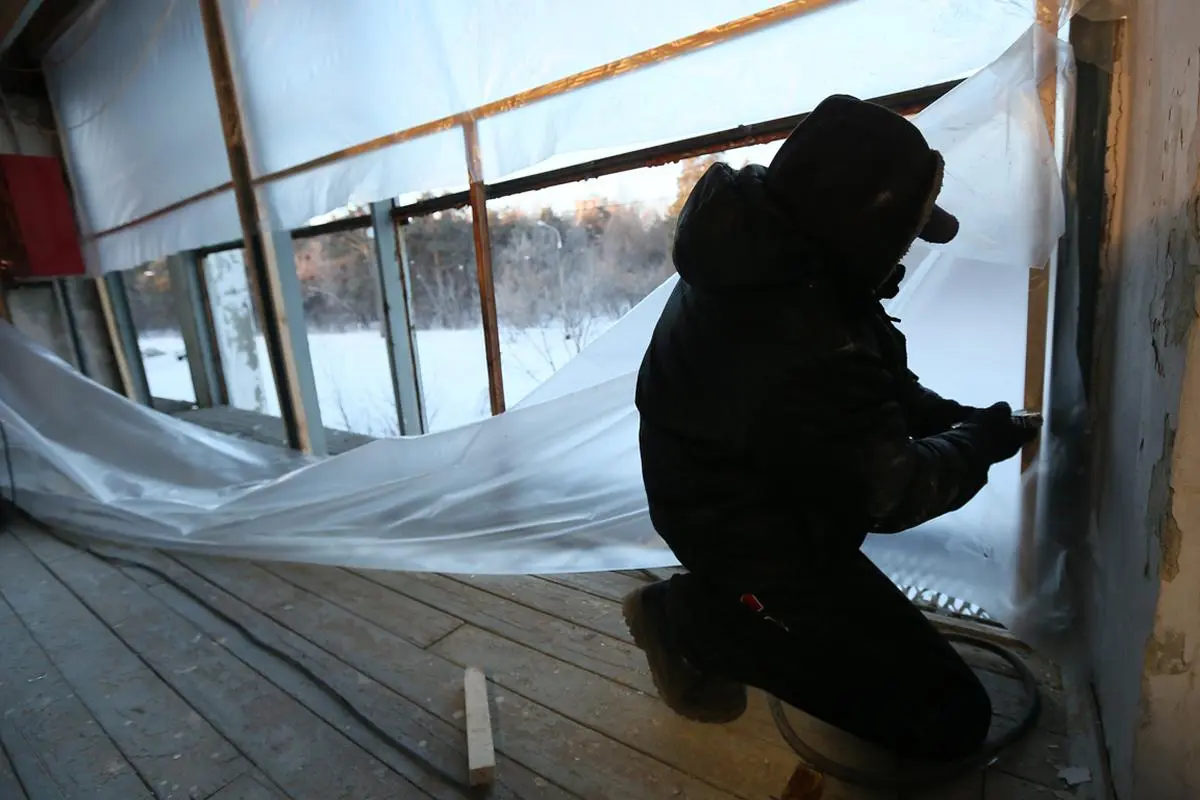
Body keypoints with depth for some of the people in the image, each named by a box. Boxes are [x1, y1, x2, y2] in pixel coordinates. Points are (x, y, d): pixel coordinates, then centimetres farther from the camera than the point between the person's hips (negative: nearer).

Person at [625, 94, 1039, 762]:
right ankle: (693, 620, 0)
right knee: (952, 719, 3)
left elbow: (873, 365, 8)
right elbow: (894, 495, -18)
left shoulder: (764, 236, -9)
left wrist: (942, 413, 1)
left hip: (725, 476, 9)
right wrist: (981, 441, -1)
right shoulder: (808, 359, -37)